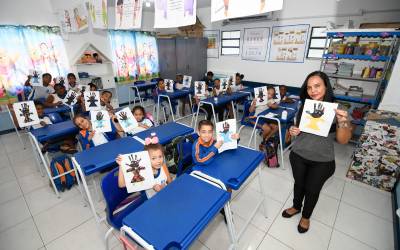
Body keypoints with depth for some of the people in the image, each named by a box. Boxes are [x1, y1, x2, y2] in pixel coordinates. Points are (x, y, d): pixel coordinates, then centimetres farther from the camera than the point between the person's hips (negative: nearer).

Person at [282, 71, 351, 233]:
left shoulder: (337, 110, -14)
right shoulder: (304, 106, -5)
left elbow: (343, 140, -13)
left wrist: (343, 122, -32)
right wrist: (293, 131, -14)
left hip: (322, 162, -2)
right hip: (298, 156, 2)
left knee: (312, 189, 17)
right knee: (298, 183, 21)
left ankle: (306, 216, 44)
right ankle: (296, 206, 49)